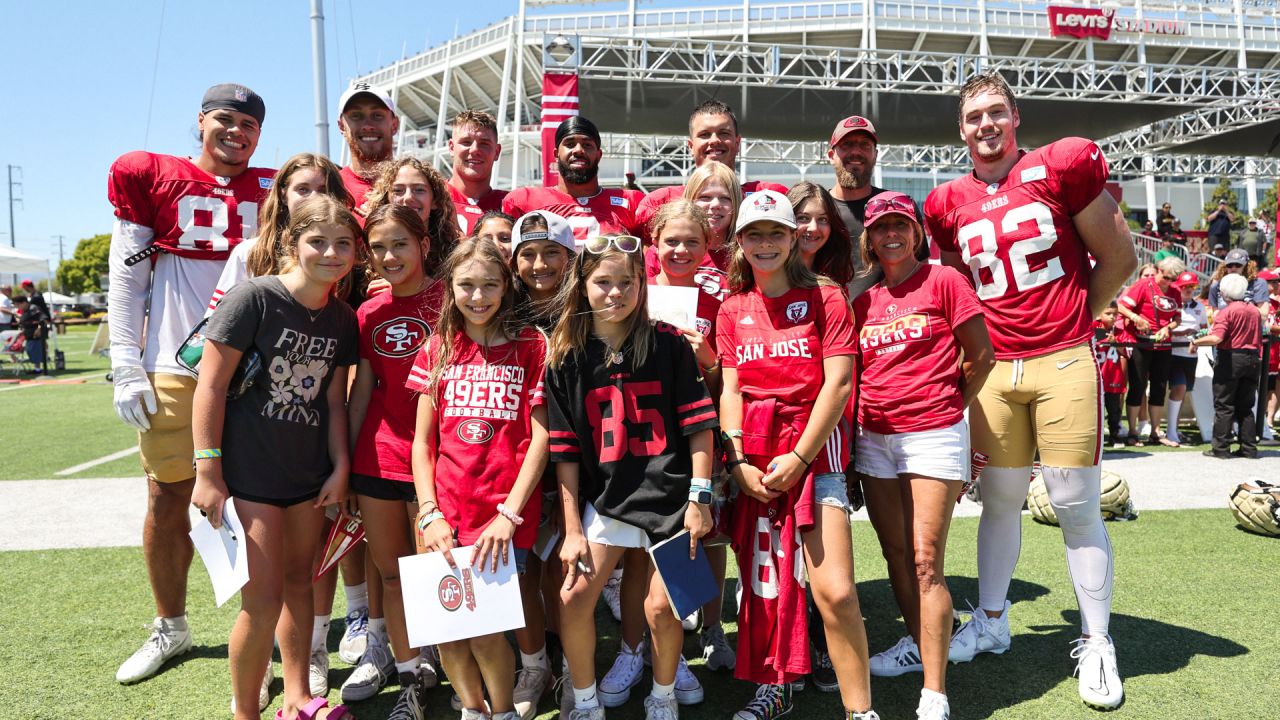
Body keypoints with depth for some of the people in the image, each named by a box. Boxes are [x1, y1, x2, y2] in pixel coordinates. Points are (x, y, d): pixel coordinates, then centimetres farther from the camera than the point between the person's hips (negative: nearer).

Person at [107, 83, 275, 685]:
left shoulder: (274, 190, 9)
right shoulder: (152, 177, 5)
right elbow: (125, 279, 3)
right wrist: (126, 369, -3)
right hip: (174, 369, 0)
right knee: (166, 500, 8)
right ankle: (171, 628, 27)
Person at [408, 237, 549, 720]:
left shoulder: (531, 346, 0)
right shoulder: (438, 349, 9)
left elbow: (540, 436, -4)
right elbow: (422, 439, 8)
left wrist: (509, 513, -10)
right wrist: (429, 513, -2)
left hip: (505, 516, -3)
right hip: (447, 514, 3)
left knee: (484, 625, -5)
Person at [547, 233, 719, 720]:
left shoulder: (669, 344, -4)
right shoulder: (565, 356, -1)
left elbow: (698, 426, -4)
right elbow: (565, 450, 0)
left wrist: (699, 498, -9)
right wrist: (572, 528, -2)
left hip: (669, 497, -2)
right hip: (605, 499, 2)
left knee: (661, 608, 1)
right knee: (573, 598, -2)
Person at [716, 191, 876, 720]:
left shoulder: (824, 297, 1)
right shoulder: (732, 309, 12)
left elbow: (838, 384, -6)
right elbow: (730, 389, 8)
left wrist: (798, 457, -12)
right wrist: (737, 462, -5)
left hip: (813, 447, -3)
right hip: (753, 455, 4)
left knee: (833, 590, -12)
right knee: (764, 574, 9)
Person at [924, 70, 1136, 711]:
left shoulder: (1062, 166, -3)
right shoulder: (948, 203, 7)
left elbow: (1118, 260, 2)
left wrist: (1068, 321, 4)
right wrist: (987, 336, 7)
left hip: (1063, 362, -3)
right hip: (995, 368, 3)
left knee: (1075, 504, 1)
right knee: (999, 499, 10)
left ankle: (1096, 643, 16)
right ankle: (991, 621, 26)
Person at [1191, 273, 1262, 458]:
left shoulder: (1226, 312, -12)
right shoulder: (1255, 311, 10)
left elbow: (1216, 338, -23)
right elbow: (1258, 338, 16)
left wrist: (1195, 342, -11)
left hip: (1231, 359, -6)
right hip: (1252, 359, 6)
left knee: (1223, 405, 0)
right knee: (1245, 407, 13)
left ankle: (1221, 448, 0)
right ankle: (1249, 448, 14)